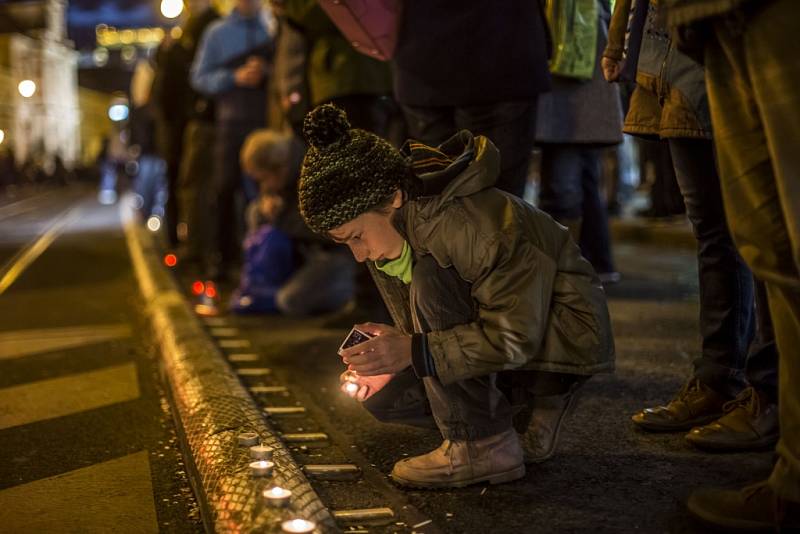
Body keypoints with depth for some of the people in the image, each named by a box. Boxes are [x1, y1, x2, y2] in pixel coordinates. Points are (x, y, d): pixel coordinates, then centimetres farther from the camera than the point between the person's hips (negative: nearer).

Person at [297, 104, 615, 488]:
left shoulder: (467, 222, -31)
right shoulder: (390, 228, -4)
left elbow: (518, 337, -30)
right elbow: (424, 328, 7)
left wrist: (413, 352, -34)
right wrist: (391, 361, -14)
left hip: (566, 335, -8)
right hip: (505, 331, 9)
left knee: (431, 283, -29)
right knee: (384, 398, -6)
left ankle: (485, 448, -20)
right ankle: (524, 418, 6)